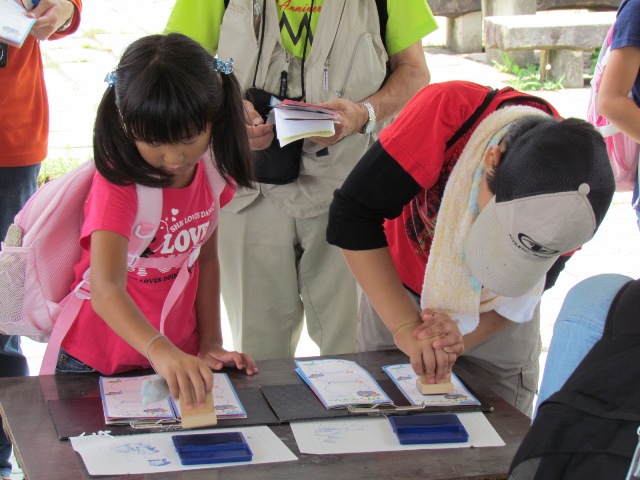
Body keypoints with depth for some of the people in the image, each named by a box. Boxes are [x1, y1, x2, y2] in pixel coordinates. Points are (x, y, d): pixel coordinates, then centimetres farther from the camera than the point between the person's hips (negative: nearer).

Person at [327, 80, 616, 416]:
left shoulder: (575, 203, -28)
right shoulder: (446, 113, -38)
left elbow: (520, 296, -13)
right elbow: (353, 215, -32)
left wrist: (462, 339, -31)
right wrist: (406, 328, -36)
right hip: (396, 291, -1)